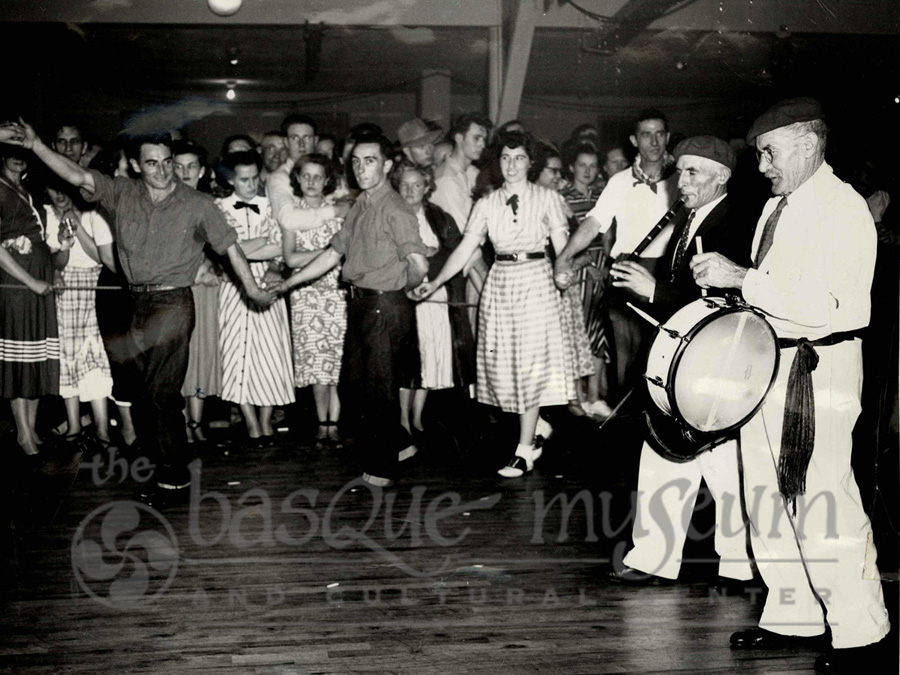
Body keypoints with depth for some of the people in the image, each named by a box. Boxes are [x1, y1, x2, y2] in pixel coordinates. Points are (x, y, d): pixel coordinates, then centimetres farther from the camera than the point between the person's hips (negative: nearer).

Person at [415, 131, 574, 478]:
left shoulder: (547, 199, 2)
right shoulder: (487, 204, 7)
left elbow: (562, 246, -1)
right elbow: (465, 248, 1)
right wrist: (435, 282, -8)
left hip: (535, 282, -3)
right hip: (499, 282, 3)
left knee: (530, 362, -5)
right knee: (503, 363, 3)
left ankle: (524, 451, 0)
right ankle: (537, 428, 23)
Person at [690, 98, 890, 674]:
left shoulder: (843, 209, -11)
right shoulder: (776, 208, 17)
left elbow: (823, 303, -23)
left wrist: (741, 278, -20)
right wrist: (728, 284, 8)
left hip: (818, 374, -9)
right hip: (765, 367, 9)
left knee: (824, 507, -6)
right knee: (769, 502, 12)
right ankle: (793, 619, 25)